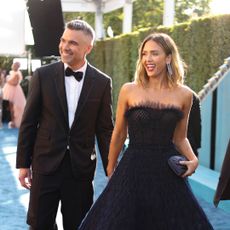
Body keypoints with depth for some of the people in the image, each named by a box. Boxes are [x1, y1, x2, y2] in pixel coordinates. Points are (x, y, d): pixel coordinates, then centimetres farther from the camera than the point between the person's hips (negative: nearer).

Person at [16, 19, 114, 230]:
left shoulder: (102, 82, -1)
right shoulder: (43, 75, -2)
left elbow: (105, 129, 3)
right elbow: (29, 122, 1)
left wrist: (111, 169, 3)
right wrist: (23, 163, 2)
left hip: (81, 166, 0)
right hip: (46, 163, 0)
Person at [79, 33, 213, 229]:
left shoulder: (184, 95, 1)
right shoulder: (129, 90, -3)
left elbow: (180, 138, 12)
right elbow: (119, 135, 6)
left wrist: (193, 159, -5)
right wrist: (111, 170, 14)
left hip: (168, 172, 1)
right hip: (134, 169, -1)